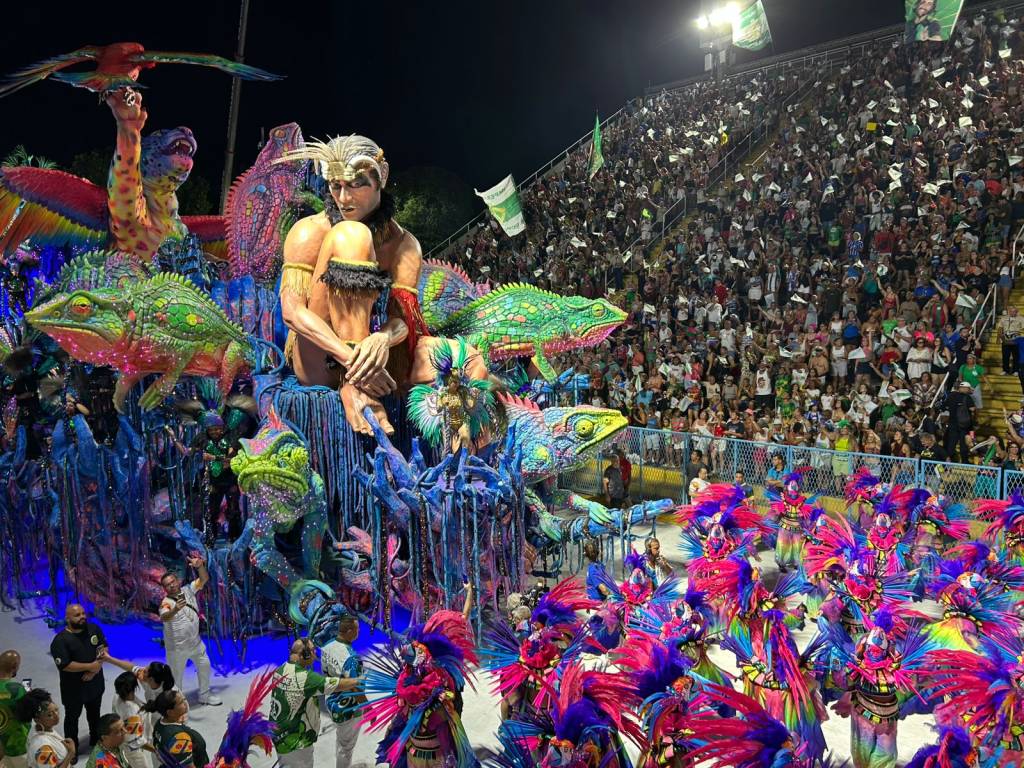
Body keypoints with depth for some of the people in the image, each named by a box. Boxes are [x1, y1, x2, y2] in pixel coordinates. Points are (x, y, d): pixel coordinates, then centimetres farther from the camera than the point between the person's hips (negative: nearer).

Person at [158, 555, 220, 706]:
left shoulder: (188, 590, -3)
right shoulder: (166, 602, -22)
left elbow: (204, 579, -4)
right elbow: (164, 617, -41)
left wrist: (199, 566, -25)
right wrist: (175, 609, -62)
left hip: (195, 642, 7)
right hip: (177, 647, -7)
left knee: (204, 666, 20)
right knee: (176, 676, 3)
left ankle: (204, 696, 39)